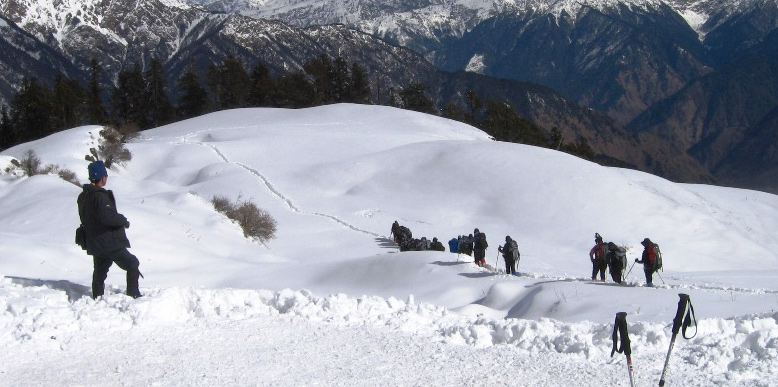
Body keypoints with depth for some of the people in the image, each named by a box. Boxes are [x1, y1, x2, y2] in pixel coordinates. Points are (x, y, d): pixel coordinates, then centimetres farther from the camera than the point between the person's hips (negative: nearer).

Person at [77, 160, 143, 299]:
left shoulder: (83, 197, 11)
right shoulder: (100, 196, -20)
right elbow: (108, 216, -30)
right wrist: (124, 221, -12)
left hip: (94, 244, 9)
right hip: (110, 243, -9)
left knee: (99, 272, 16)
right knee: (132, 264, 2)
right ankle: (133, 295, 0)